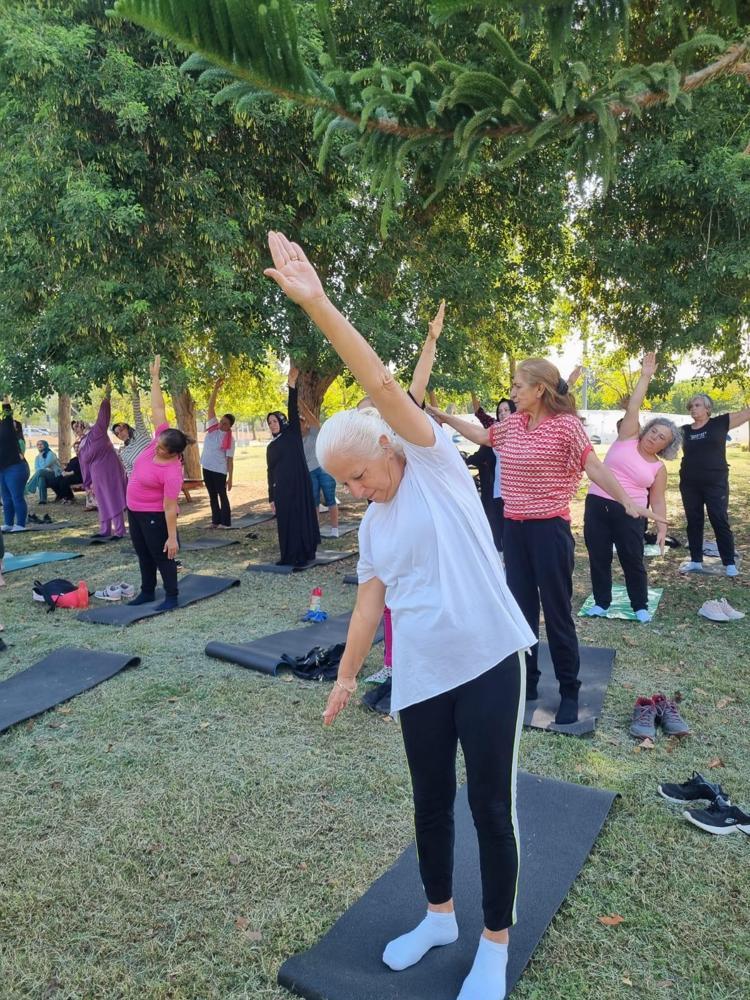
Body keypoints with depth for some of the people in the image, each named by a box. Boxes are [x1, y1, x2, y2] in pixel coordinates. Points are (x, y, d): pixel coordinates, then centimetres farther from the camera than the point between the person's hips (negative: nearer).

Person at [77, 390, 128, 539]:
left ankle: (119, 531, -5)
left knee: (114, 500, -6)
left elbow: (103, 414, -8)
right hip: (98, 475, 6)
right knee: (103, 503, 10)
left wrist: (106, 397, -18)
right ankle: (105, 530, 17)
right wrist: (89, 483, 10)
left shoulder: (97, 431, 1)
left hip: (111, 469, -6)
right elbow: (85, 467, 16)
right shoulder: (81, 448, 16)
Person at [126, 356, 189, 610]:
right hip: (135, 511, 9)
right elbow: (158, 409, -9)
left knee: (161, 555, 2)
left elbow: (170, 508, -28)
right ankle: (147, 591, 30)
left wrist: (172, 537, -25)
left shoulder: (172, 473, -30)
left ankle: (172, 596, 15)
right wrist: (155, 377, -8)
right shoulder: (160, 440, -12)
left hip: (154, 515, -9)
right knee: (143, 553, 17)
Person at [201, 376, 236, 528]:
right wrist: (216, 388, -14)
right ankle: (215, 521, 19)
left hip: (220, 471, -5)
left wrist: (230, 478, -13)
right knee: (212, 496, 11)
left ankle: (225, 522, 7)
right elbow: (211, 406, -4)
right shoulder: (212, 427, 2)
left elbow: (230, 460, -10)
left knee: (222, 495, 1)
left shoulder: (229, 439, -10)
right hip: (207, 468, 5)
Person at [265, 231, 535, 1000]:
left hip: (487, 660, -5)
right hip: (420, 674, 6)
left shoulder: (435, 462, -5)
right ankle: (439, 916, 41)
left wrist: (318, 303, -23)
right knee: (431, 798, 17)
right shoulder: (372, 525, 11)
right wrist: (346, 674, 11)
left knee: (490, 804, 7)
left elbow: (381, 384, -17)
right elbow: (370, 597, 13)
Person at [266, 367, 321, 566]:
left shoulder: (293, 435, 4)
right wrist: (271, 497, 10)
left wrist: (291, 385, -18)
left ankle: (304, 555, 5)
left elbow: (293, 412, -8)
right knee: (285, 521, 5)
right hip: (281, 489, 4)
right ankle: (288, 557, 12)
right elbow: (270, 473, 14)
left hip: (298, 484, -4)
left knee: (301, 517, -1)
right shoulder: (270, 447, 15)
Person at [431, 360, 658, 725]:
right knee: (521, 608, 14)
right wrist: (443, 417, 23)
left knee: (557, 612, 3)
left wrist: (627, 502, -27)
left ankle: (569, 692, 19)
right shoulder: (512, 423, 7)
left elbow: (595, 468, -15)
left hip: (549, 529, -6)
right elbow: (481, 435, 24)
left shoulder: (566, 424, -11)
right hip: (514, 528, 7)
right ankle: (526, 683, 29)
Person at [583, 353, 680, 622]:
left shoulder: (659, 467, 6)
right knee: (598, 556, 5)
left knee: (633, 559, 4)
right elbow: (633, 407, -1)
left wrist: (662, 528, -2)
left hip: (629, 513, 0)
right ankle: (601, 602, 20)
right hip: (597, 505, 0)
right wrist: (646, 376, -4)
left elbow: (658, 501, 8)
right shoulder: (627, 438, 4)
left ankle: (640, 605, 22)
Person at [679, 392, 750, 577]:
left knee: (720, 522, 1)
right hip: (689, 484, 3)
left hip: (716, 483, -3)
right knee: (693, 522, 9)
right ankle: (696, 561, 20)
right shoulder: (684, 430, 7)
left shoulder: (721, 423, -1)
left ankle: (729, 564, 10)